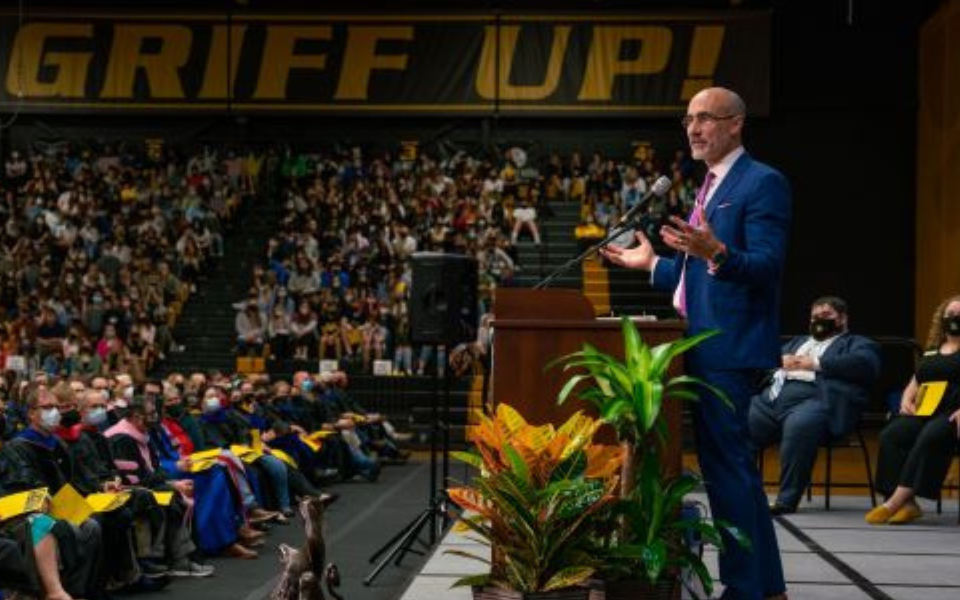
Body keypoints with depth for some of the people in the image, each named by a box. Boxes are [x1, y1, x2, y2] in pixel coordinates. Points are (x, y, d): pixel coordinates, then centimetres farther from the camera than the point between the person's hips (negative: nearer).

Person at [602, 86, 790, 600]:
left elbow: (766, 267, -20)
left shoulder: (762, 183, -9)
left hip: (729, 350, -10)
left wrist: (715, 252, -35)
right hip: (702, 347, 10)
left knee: (728, 466, -9)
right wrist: (652, 264, 24)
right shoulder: (710, 188, 20)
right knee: (733, 466, 14)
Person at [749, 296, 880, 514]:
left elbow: (864, 364, -2)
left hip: (818, 398, -6)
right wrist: (783, 360, 6)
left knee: (799, 426, -39)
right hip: (773, 396, 6)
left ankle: (787, 499, -32)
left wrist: (815, 363, -2)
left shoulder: (859, 344, 21)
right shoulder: (798, 341, 39)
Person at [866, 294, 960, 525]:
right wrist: (906, 400, 7)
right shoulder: (931, 352, 28)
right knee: (890, 435, -26)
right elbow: (913, 384, 31)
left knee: (930, 436, -37)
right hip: (923, 412, 5)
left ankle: (895, 502, -40)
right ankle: (907, 504, -34)